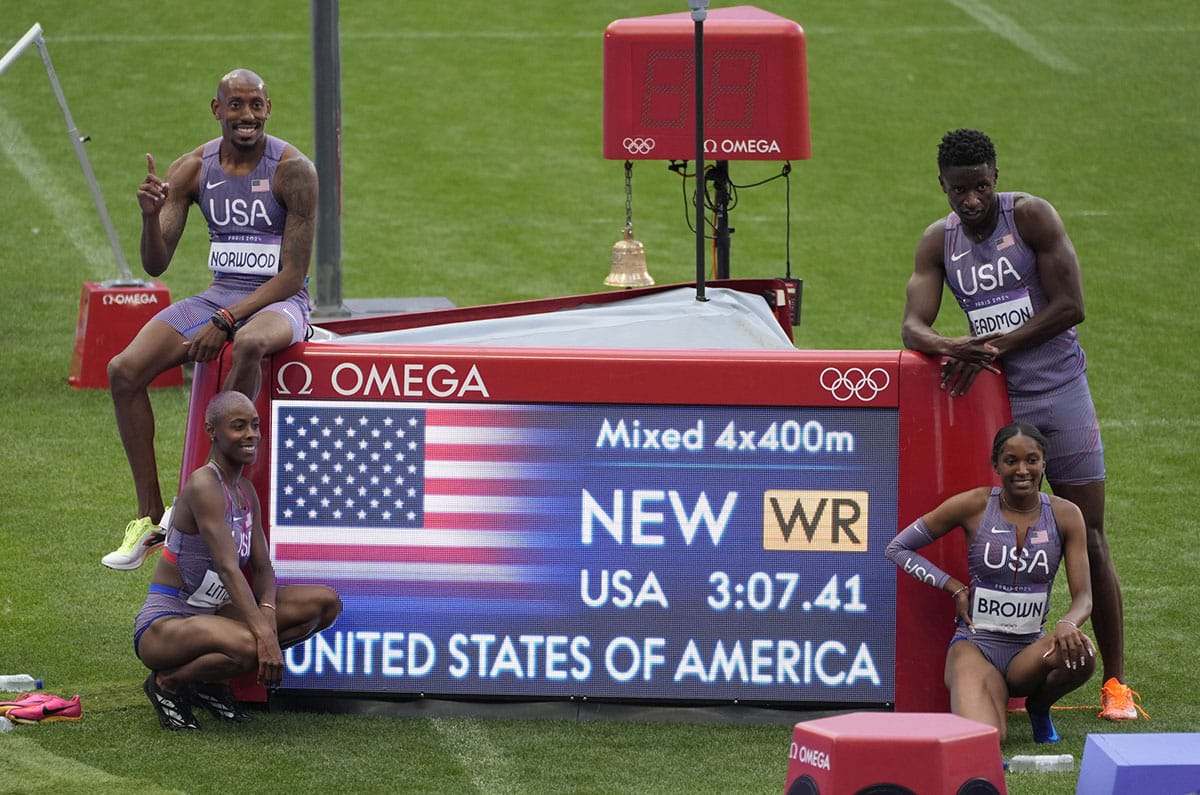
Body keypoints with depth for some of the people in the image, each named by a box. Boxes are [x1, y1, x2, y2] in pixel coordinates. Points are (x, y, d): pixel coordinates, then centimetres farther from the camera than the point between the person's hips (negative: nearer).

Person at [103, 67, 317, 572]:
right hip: (218, 297, 5)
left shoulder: (292, 170, -12)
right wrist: (151, 216, -22)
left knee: (248, 345, -42)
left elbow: (293, 275, -14)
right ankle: (149, 517, -10)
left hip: (279, 302, -5)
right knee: (124, 370, -18)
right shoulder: (193, 169, 2)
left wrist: (225, 322, -23)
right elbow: (156, 265, 0)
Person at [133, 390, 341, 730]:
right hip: (163, 624, -9)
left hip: (209, 615, 9)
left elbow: (262, 568, 7)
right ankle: (168, 682, -7)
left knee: (327, 602, -1)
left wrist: (267, 612, -16)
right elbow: (227, 566, -27)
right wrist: (263, 632, -35)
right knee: (247, 646, -40)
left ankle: (212, 680, 4)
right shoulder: (204, 484, -18)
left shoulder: (246, 492, 11)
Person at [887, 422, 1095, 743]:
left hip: (1030, 649, 2)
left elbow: (1083, 597, -2)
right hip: (977, 644, -2)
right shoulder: (974, 506, -4)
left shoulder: (1064, 515, 0)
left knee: (1081, 653, -35)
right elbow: (898, 548, 6)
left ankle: (1039, 708, 2)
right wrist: (955, 587, -4)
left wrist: (1068, 624, -27)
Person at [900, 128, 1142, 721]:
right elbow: (912, 326, -4)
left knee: (1087, 541, -4)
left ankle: (1115, 682, 0)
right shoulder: (939, 242, 4)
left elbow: (1069, 306, -12)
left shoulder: (1031, 216, -8)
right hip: (995, 400, 3)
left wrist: (994, 347, -17)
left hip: (1059, 389, -3)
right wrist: (953, 347, -27)